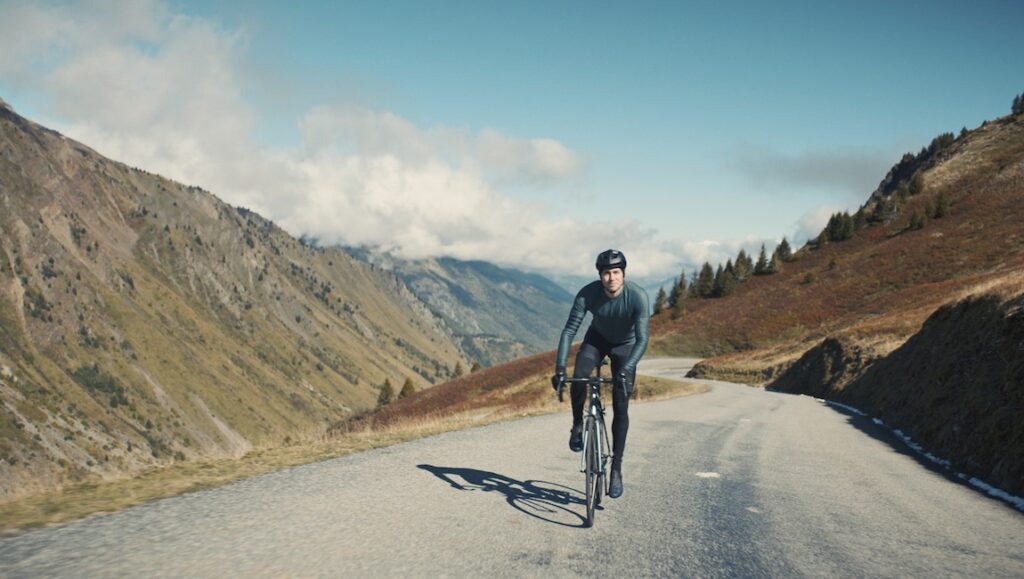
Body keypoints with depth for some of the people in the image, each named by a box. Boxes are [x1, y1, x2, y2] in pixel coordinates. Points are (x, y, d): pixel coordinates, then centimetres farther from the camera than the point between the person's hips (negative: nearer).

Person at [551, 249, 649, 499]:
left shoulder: (638, 296, -33)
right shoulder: (587, 294, -30)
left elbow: (642, 339, -36)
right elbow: (570, 330, -29)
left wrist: (626, 369, -49)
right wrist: (560, 367, -39)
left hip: (625, 345, -1)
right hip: (597, 338, 1)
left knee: (621, 408, -7)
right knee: (578, 378, -29)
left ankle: (616, 467, 2)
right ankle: (578, 424, -1)